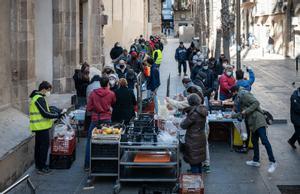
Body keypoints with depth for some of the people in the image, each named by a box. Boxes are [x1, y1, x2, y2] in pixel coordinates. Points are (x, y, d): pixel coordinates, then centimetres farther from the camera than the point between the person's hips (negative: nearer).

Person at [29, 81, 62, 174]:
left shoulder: (36, 97, 15)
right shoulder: (40, 99, -18)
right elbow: (45, 114, -21)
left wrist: (55, 112, 10)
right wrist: (57, 115, -11)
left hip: (38, 127, 11)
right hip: (42, 127, -11)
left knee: (38, 146, 17)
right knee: (44, 146, -6)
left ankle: (38, 165, 27)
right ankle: (42, 168, -3)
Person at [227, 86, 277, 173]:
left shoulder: (244, 94, -5)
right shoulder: (239, 98, 25)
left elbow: (256, 103, -15)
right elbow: (241, 113, 30)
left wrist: (246, 111, -15)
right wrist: (232, 116, 33)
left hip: (258, 120, -11)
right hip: (253, 122, 11)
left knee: (264, 140, -13)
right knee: (254, 141, 15)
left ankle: (272, 162, -14)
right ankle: (256, 161, 24)